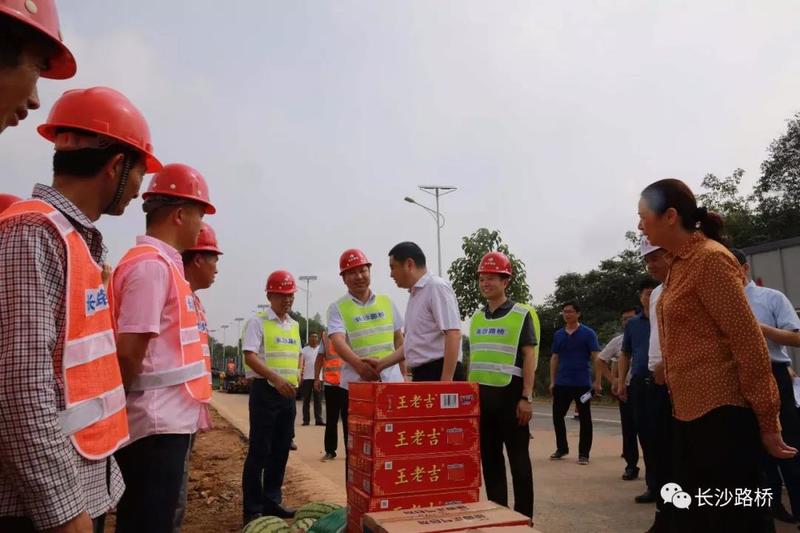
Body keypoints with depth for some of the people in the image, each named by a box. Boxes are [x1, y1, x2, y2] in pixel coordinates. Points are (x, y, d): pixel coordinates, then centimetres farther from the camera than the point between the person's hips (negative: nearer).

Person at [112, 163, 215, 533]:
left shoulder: (163, 262, 13)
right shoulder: (154, 264, -16)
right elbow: (129, 352, -21)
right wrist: (127, 400, -5)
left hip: (165, 420, 9)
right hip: (157, 423, -9)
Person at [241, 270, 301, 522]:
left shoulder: (294, 325, 13)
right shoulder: (257, 322, -8)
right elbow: (250, 356, -18)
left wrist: (296, 375, 7)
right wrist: (276, 378, -28)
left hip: (288, 392, 7)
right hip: (265, 390, -7)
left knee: (281, 450, 12)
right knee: (259, 451, -2)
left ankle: (272, 501, 24)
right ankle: (252, 508, 9)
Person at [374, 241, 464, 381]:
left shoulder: (437, 287, -10)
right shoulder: (415, 294, 17)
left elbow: (454, 335, -19)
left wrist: (445, 381, -24)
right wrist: (381, 364, 21)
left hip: (440, 373, -9)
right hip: (421, 375, 9)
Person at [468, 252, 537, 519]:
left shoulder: (521, 314, -4)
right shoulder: (476, 317, 12)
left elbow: (529, 357, -7)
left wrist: (527, 398, -13)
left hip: (509, 393, -5)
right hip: (481, 394, 6)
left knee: (518, 457, 4)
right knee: (489, 457, 12)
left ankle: (523, 516, 16)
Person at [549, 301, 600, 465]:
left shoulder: (588, 333, -3)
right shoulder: (558, 335, 9)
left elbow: (596, 357, -7)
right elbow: (554, 358, 12)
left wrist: (597, 381, -13)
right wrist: (552, 381, 8)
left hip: (582, 383, -4)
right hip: (562, 383, 4)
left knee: (585, 418, 3)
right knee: (557, 416, 7)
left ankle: (583, 453, 12)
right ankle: (562, 448, 24)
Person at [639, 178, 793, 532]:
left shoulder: (709, 258, -14)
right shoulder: (679, 264, 13)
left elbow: (749, 341, -16)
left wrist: (767, 421, -15)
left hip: (721, 410, -9)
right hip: (690, 411, 9)